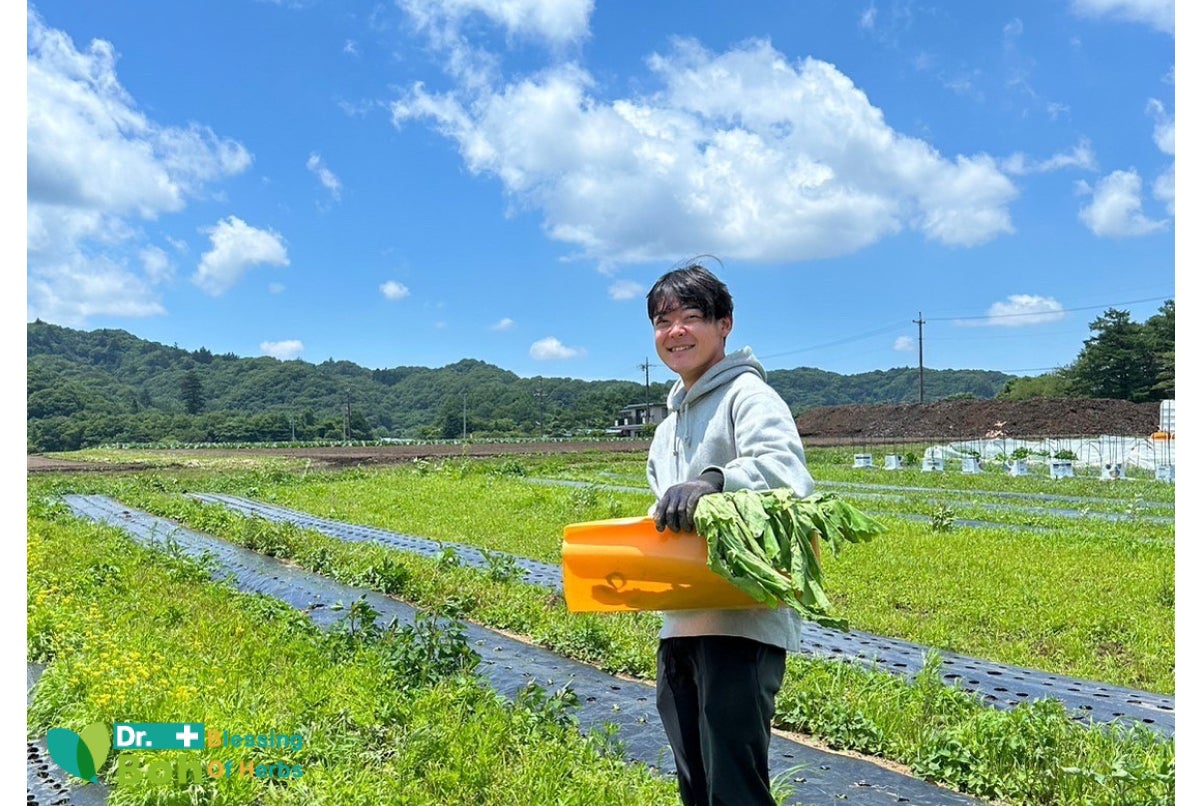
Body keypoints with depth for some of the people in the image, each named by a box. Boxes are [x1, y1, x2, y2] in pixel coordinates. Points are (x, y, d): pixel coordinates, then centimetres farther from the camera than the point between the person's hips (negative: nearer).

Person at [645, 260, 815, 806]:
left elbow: (790, 475, -22)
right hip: (679, 627, 9)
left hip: (742, 623, -8)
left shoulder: (747, 394, -5)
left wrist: (715, 480, -38)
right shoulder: (668, 427, 21)